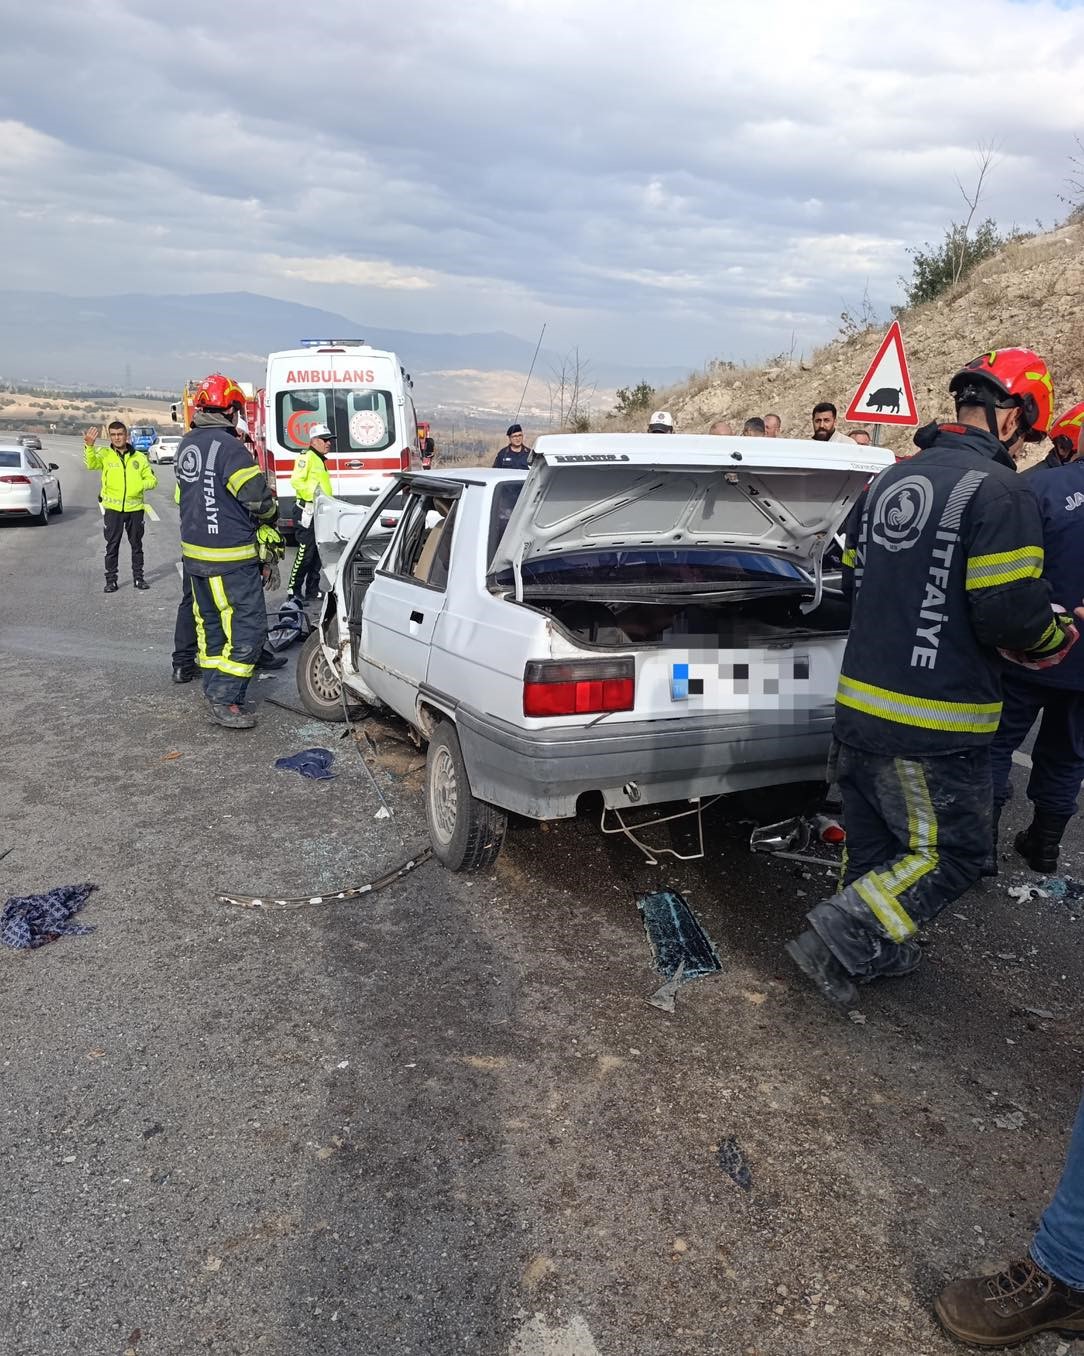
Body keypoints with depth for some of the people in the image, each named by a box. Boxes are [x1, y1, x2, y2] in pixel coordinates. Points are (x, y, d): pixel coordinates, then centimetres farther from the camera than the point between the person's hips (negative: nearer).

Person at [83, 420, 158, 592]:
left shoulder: (139, 457, 5)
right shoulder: (105, 454, -2)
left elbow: (152, 479, 6)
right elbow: (91, 463, -22)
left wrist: (140, 484, -14)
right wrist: (89, 446, -40)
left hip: (135, 508, 2)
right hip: (113, 508, -2)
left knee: (136, 545, 12)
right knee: (112, 546, 4)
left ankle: (138, 577, 22)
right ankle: (111, 580, 10)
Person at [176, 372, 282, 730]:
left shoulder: (187, 446, 10)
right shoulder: (227, 447, -18)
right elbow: (257, 496, -22)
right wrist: (270, 513, 2)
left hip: (194, 552, 9)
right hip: (229, 558, -9)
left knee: (210, 624, 18)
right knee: (248, 628, -4)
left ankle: (214, 693, 27)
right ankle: (225, 700, -5)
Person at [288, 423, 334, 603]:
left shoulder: (320, 460, 21)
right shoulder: (307, 457, -8)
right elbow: (296, 481, -20)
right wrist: (313, 491, -30)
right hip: (308, 512, -10)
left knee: (318, 553, 12)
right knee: (305, 553, -11)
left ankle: (312, 590, 19)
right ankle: (294, 591, -5)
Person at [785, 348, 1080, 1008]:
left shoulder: (887, 482, 10)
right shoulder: (1000, 493, -15)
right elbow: (1011, 614, -20)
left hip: (860, 705, 8)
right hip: (934, 725, -8)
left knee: (875, 842, 20)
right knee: (953, 855, 8)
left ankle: (877, 950, 33)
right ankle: (839, 940, 2)